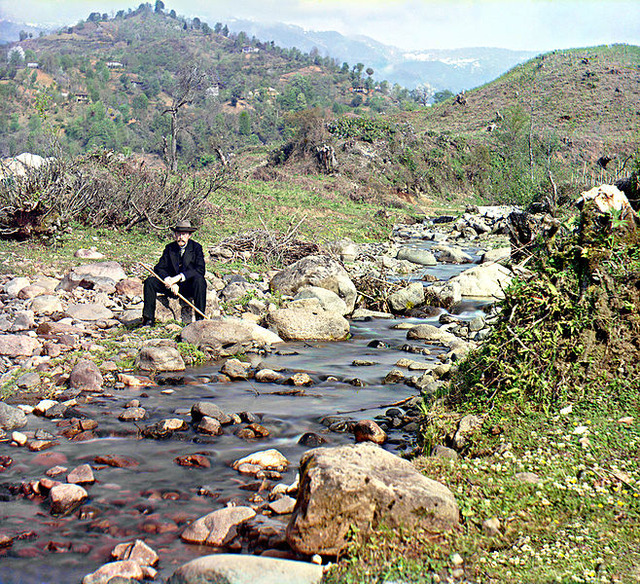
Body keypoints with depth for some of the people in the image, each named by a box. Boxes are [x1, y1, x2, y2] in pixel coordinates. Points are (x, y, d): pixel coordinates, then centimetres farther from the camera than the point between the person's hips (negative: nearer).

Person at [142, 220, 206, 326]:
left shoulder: (196, 247, -4)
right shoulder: (170, 248, 5)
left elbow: (200, 270, -17)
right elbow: (159, 268, -2)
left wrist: (179, 277, -27)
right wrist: (170, 281, -22)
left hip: (189, 285, -3)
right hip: (172, 285, 3)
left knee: (199, 279, -35)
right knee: (150, 281, -16)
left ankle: (200, 319, -32)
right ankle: (149, 319, -16)